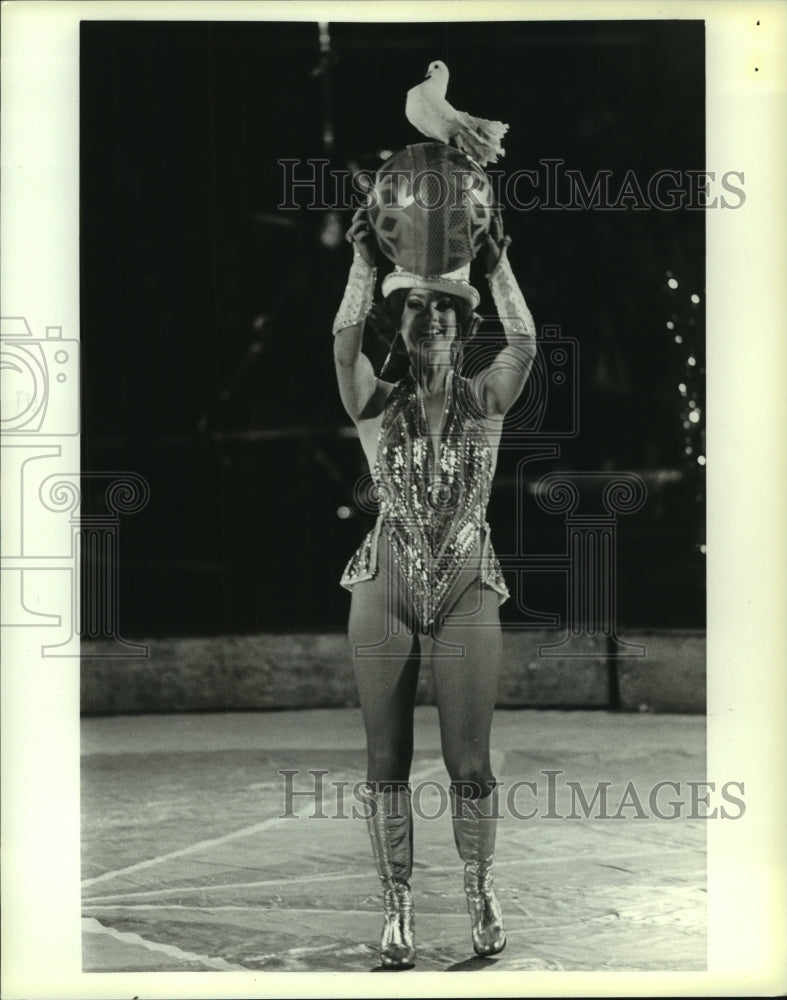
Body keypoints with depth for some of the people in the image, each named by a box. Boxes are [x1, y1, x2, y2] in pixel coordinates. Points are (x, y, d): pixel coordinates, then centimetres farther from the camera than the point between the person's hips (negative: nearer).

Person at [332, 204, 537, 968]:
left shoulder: (485, 400, 0)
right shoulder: (377, 405, -1)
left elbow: (525, 345, -19)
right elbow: (344, 342, -20)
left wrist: (498, 266, -22)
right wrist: (363, 264, -23)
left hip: (467, 595, 0)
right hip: (385, 593, 0)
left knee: (470, 764, 0)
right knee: (387, 760, 4)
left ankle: (480, 890, 22)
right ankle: (396, 905, 17)